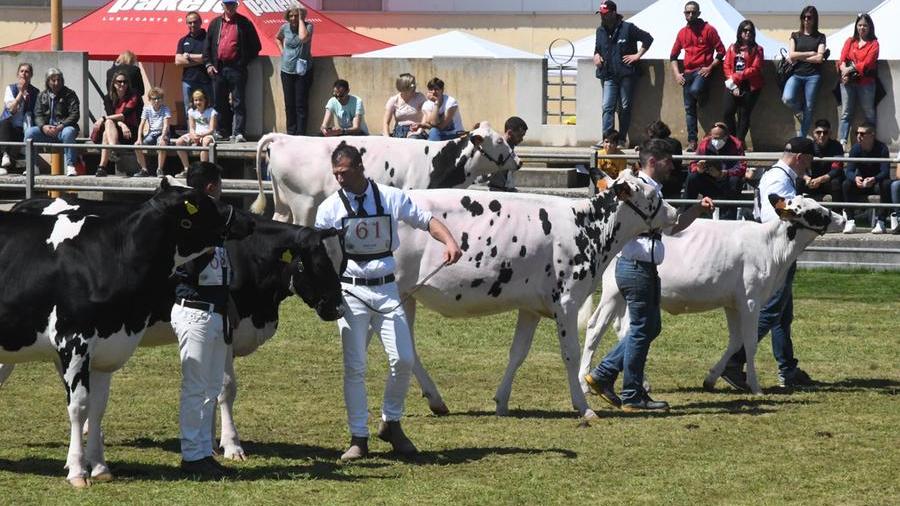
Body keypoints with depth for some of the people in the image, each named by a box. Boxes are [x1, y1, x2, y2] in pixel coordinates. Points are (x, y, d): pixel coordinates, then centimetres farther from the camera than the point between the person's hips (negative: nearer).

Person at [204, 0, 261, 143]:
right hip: (218, 69, 4)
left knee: (238, 103, -7)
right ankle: (222, 131, 14)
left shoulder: (244, 23, 4)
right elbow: (207, 45, 16)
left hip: (237, 68, -4)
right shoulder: (215, 23, 15)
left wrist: (245, 60, -2)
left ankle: (238, 133, -11)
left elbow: (256, 46, 6)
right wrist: (208, 64, 5)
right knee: (219, 103, 7)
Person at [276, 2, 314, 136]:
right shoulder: (285, 27, 4)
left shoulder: (308, 26, -7)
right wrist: (282, 50, 9)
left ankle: (300, 134, -4)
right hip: (287, 70, 4)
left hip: (303, 71, -4)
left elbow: (303, 37, -28)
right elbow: (277, 38, 25)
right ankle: (291, 133, 15)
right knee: (289, 104, 7)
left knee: (301, 104, -6)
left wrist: (301, 19, -18)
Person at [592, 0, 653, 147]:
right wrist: (596, 55, 8)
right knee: (608, 107, -8)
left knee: (625, 107, 0)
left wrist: (638, 55, -4)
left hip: (626, 74, -4)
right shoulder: (600, 31, 14)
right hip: (608, 75, 4)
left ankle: (622, 139, 5)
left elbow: (648, 39, 1)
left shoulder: (627, 28, -2)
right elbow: (597, 48, 30)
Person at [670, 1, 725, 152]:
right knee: (689, 109, 1)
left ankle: (702, 98, 3)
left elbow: (721, 51, -2)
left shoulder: (708, 30, -1)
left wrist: (710, 67, -11)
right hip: (688, 73, 5)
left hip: (702, 70, -5)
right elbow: (673, 56, 19)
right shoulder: (682, 33, 13)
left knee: (695, 90, -34)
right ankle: (692, 141, 2)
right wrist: (676, 73, 6)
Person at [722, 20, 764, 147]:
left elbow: (755, 69, -7)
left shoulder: (757, 49, 3)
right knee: (728, 112, -7)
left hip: (750, 87, -3)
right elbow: (726, 66, 7)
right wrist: (732, 82, -7)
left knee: (744, 115, -3)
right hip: (733, 86, 3)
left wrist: (736, 77, -12)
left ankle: (740, 141, 0)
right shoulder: (733, 48, 14)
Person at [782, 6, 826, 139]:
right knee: (787, 98, -25)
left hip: (813, 76, 0)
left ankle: (801, 138, 6)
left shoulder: (820, 37, 8)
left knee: (809, 108, -3)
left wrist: (799, 57, -4)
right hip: (796, 74, 1)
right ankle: (798, 110, 10)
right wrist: (811, 54, -3)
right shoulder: (795, 36, 12)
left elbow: (819, 59, -3)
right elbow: (791, 55, -1)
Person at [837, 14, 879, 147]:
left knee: (869, 113, 1)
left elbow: (868, 63, -6)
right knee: (845, 113, -4)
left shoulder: (873, 44, 6)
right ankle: (841, 142, -10)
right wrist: (844, 71, -15)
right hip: (848, 81, 2)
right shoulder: (850, 42, 17)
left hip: (866, 82, -2)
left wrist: (850, 69, -14)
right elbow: (842, 59, 5)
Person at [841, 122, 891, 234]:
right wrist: (855, 178, -41)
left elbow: (885, 171, -23)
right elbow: (849, 171, -15)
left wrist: (874, 179, -47)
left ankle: (880, 221, -28)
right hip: (861, 184, 2)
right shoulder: (855, 149, -7)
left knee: (887, 185, -34)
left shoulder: (881, 148, -15)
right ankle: (850, 221, -26)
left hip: (877, 182, -2)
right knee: (847, 184, -27)